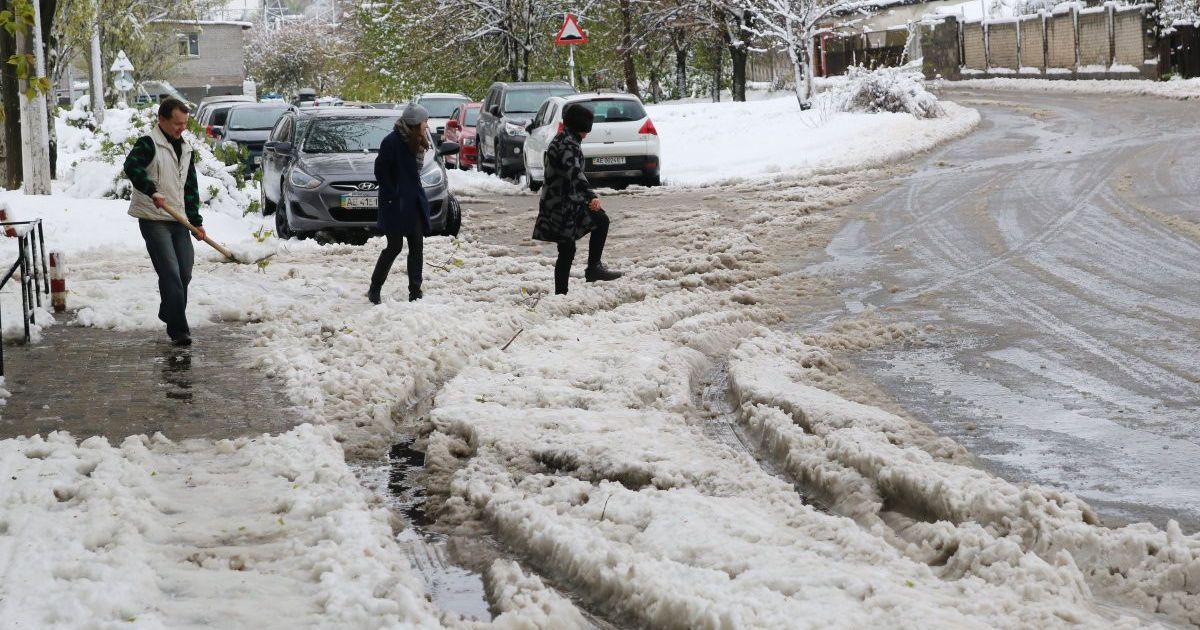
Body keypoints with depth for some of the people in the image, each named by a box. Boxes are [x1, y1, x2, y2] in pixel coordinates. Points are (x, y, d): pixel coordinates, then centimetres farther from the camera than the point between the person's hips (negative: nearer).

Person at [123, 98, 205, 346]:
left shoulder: (185, 149, 16)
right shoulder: (149, 144, -8)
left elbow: (191, 188, 19)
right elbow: (132, 167, -27)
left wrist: (196, 221, 14)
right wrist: (152, 191, -38)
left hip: (178, 220, 7)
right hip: (154, 220, -7)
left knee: (184, 273, 8)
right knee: (170, 274, -14)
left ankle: (168, 315, 29)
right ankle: (178, 330, -15)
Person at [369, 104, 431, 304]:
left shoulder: (416, 142, 9)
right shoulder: (392, 142, -15)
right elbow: (381, 171, -14)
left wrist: (418, 195, 9)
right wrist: (392, 196, -15)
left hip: (414, 202, 8)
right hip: (395, 204, -8)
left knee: (417, 246, 4)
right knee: (395, 246, -3)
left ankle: (415, 293, 9)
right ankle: (374, 290, 12)